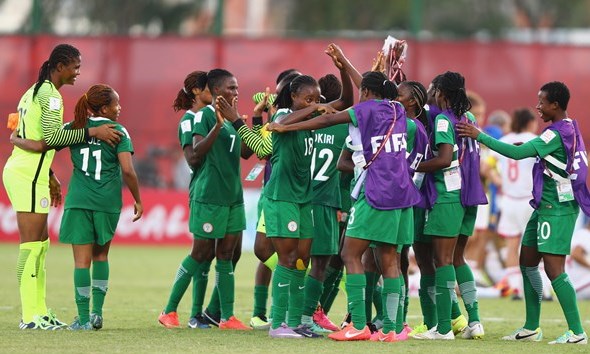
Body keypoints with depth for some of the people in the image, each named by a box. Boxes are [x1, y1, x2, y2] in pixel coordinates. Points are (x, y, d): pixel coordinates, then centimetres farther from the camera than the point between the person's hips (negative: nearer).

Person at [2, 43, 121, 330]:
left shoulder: (36, 91, 19)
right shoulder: (51, 95, -12)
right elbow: (52, 136, -21)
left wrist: (49, 176, 25)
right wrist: (92, 132, -18)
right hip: (28, 174, -10)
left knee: (40, 243, 12)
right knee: (32, 244, -11)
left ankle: (38, 311, 13)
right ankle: (31, 316, -12)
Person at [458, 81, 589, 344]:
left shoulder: (556, 134, -19)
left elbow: (517, 153, -23)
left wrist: (479, 136, -20)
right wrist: (530, 150, 9)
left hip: (557, 209, -10)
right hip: (545, 206, 10)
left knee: (554, 269, -10)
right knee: (527, 263, 12)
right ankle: (531, 328, 18)